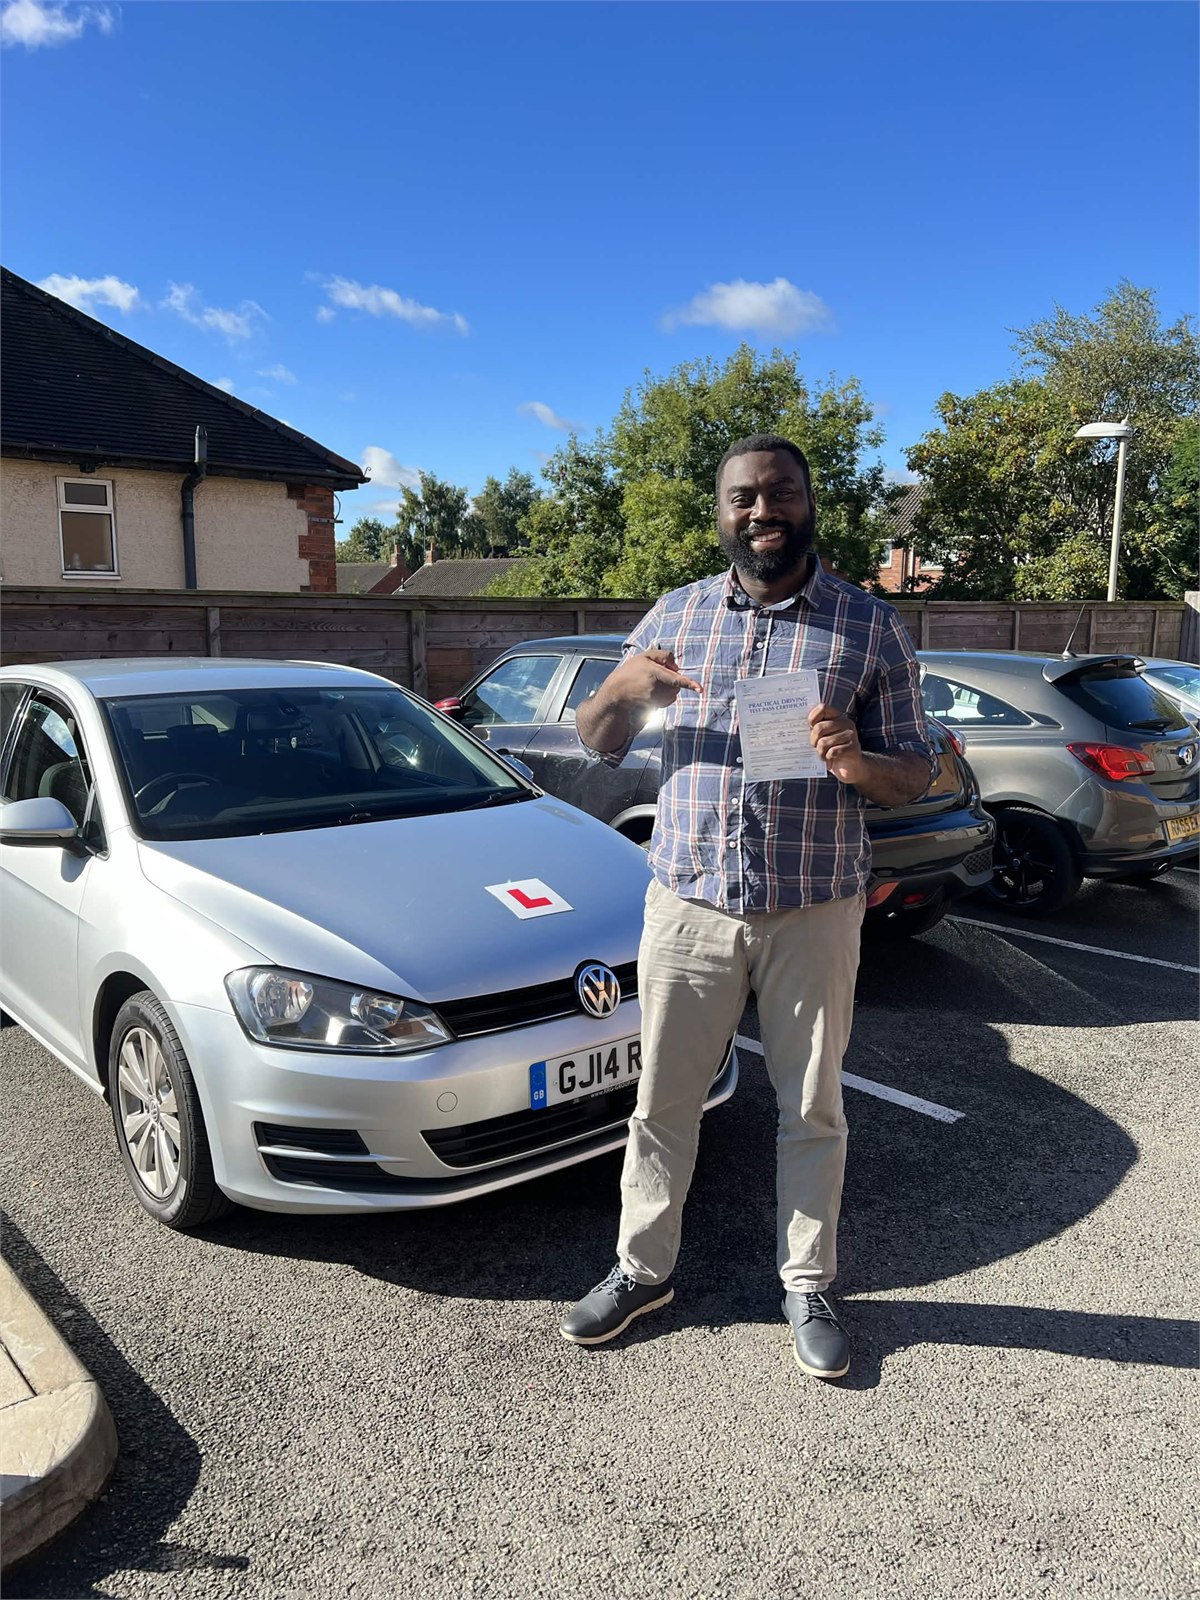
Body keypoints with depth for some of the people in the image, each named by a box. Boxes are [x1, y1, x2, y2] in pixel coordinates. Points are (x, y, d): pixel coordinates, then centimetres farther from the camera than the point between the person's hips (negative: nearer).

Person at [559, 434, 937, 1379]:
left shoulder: (869, 626, 0)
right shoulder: (677, 616, 6)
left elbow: (917, 775, 1)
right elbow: (598, 743, 11)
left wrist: (856, 764, -23)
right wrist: (621, 688, -13)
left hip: (814, 913, -1)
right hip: (690, 904, 2)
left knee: (813, 1110, 11)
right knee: (664, 1102, 11)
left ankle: (810, 1286, 32)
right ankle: (644, 1269, 32)